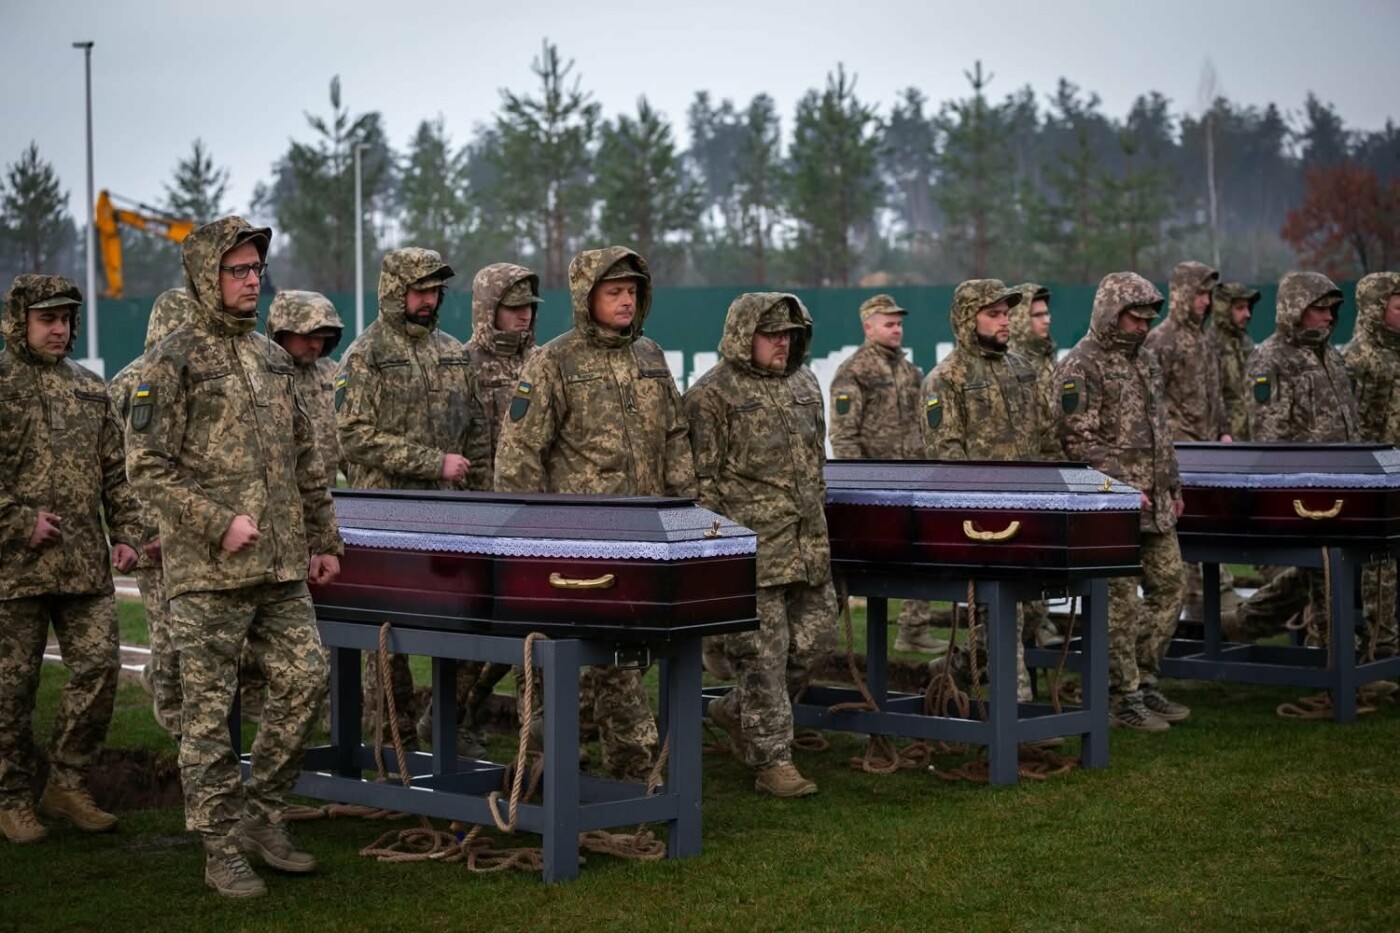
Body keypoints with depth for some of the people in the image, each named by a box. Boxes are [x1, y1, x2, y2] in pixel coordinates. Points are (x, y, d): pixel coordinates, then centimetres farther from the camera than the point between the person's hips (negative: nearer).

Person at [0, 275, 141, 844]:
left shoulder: (90, 391, 15)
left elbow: (116, 472, 17)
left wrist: (127, 535, 8)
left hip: (86, 563, 5)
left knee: (98, 667, -1)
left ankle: (67, 784, 13)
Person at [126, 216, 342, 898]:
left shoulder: (274, 359, 15)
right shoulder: (174, 360, -6)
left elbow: (306, 461, 21)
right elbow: (147, 467, -11)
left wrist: (323, 539, 18)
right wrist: (219, 523, -17)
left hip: (281, 567, 7)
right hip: (207, 572, -6)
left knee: (305, 682, 3)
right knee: (209, 711, 0)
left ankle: (263, 816, 19)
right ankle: (222, 849, 9)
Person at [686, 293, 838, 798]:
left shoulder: (803, 383, 15)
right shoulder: (711, 395, -7)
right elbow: (701, 478, -9)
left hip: (808, 545, 7)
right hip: (753, 548, -7)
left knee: (812, 637, 9)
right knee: (761, 652, -3)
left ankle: (738, 710, 30)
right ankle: (772, 761, 4)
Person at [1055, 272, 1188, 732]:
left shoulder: (1144, 360, 16)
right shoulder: (1080, 367, -11)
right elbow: (1079, 442, -17)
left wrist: (1173, 486, 17)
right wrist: (1124, 488, -20)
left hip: (1155, 505, 9)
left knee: (1168, 590, 11)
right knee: (1120, 601, -4)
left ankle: (1145, 682, 21)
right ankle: (1122, 698, 4)